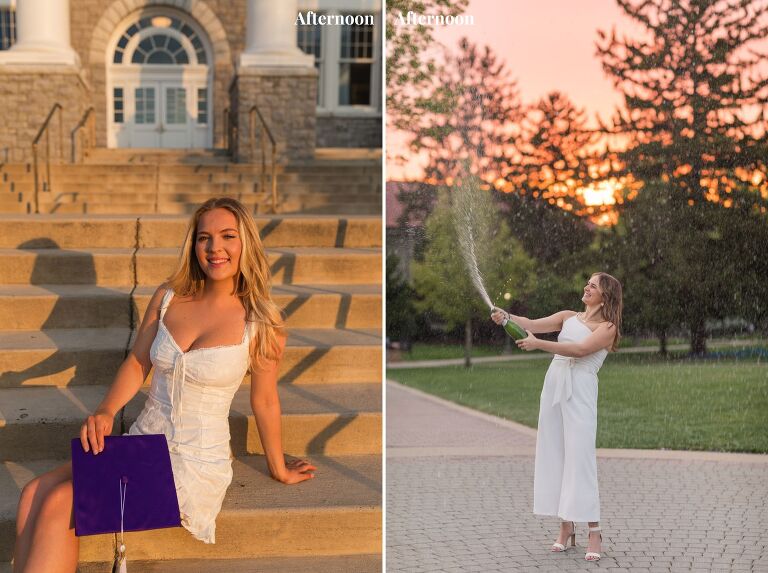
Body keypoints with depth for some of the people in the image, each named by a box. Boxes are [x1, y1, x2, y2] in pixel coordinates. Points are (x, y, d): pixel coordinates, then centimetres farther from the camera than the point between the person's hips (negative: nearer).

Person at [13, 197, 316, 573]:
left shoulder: (261, 323, -9)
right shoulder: (168, 298, 3)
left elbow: (265, 401, 2)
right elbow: (137, 362, 12)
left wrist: (279, 470, 13)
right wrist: (105, 412, -6)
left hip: (196, 465, -5)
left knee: (59, 505, -22)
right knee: (34, 494, -18)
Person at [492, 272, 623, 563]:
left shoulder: (607, 327, 0)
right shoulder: (569, 317, 16)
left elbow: (580, 350, -16)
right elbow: (532, 324, 5)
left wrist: (539, 344, -24)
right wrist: (506, 317, -14)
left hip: (580, 390, -6)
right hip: (554, 385, 6)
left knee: (580, 457, -11)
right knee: (553, 455, 3)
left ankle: (594, 530, -7)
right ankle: (566, 526, 8)